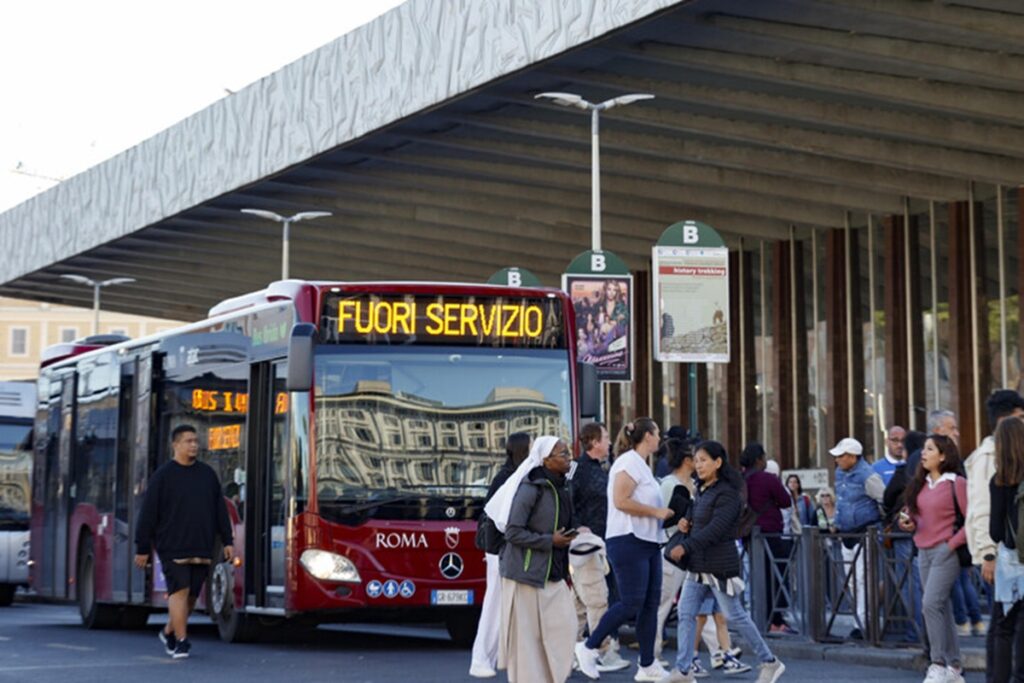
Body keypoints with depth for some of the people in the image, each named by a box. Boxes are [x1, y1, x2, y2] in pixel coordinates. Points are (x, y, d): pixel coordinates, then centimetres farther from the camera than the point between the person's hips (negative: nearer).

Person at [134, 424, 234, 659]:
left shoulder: (207, 474, 12)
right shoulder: (162, 476, -1)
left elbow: (220, 510, 15)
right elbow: (148, 514, -2)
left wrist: (228, 541, 9)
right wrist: (143, 549, -3)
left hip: (201, 549, 5)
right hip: (172, 548, -4)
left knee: (192, 595, 8)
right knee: (179, 591, -12)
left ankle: (169, 632, 28)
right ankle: (181, 642, -9)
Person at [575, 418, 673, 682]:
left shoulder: (642, 465, 18)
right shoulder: (629, 461, -11)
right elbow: (621, 501, -21)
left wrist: (665, 516, 12)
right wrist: (657, 512, -15)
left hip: (648, 542, 10)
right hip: (629, 541, -10)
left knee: (650, 604, 6)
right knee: (631, 604, -10)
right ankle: (589, 647, 2)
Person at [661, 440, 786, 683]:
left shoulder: (727, 493, -14)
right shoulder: (702, 492, 13)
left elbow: (716, 528, -23)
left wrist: (686, 546, -27)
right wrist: (687, 525, 3)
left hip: (720, 567, -8)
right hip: (697, 566, 8)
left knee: (735, 617, 0)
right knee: (685, 613, -1)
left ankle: (770, 663, 14)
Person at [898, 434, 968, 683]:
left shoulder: (955, 483, -9)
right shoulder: (920, 483, 13)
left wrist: (953, 543, -16)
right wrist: (908, 523, 0)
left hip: (945, 551, -7)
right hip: (924, 551, 7)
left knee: (931, 604, -17)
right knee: (941, 608, 9)